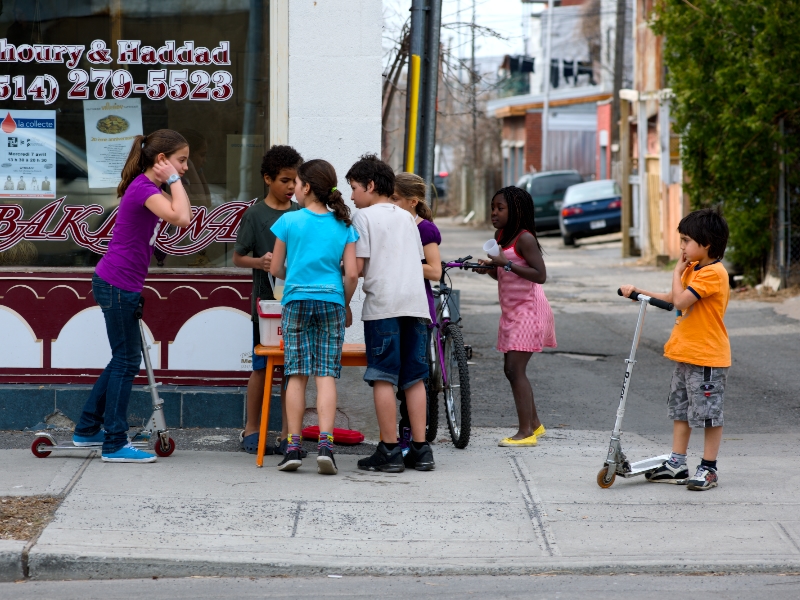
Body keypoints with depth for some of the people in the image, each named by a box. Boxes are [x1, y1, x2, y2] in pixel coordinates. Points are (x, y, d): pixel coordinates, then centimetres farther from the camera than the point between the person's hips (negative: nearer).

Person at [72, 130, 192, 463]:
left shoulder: (150, 188, 14)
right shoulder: (143, 188, -18)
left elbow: (184, 217, 9)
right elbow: (180, 218, -32)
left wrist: (173, 182, 1)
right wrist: (173, 181, -20)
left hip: (121, 285, 10)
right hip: (117, 285, -10)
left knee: (123, 358, 18)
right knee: (127, 361, -4)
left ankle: (87, 430, 26)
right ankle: (115, 444, 1)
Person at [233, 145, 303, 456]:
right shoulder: (256, 214, -2)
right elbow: (238, 257, -1)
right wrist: (259, 262, -19)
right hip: (266, 299, -4)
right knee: (262, 367, 1)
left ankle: (288, 433, 11)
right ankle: (251, 429, 13)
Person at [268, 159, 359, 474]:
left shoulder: (289, 221, 1)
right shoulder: (343, 225, 5)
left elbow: (276, 268, 6)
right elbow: (352, 274, 1)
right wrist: (346, 305, 17)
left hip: (296, 301, -1)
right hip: (332, 301, 1)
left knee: (297, 374, 1)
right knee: (326, 374, -1)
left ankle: (293, 446, -1)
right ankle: (325, 444, -12)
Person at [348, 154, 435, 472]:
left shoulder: (364, 216, 1)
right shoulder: (407, 217, 21)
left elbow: (357, 267, -6)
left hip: (382, 304, -6)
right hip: (416, 303, 6)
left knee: (383, 378, -4)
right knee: (414, 379, 8)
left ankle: (389, 451, -6)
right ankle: (420, 450, 6)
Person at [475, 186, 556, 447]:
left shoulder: (524, 239, -14)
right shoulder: (501, 236, 13)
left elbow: (540, 275, -22)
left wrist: (507, 264, -25)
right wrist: (489, 268, 1)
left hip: (527, 309, -10)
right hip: (511, 310, 10)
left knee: (515, 369, -14)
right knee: (511, 369, 12)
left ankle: (525, 432, -12)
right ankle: (534, 424, 23)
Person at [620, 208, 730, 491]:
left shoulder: (713, 273, -19)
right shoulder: (693, 269, 13)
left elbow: (681, 300, -25)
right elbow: (670, 298, 23)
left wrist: (677, 271, -11)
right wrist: (638, 292, 16)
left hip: (707, 357, -10)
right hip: (685, 354, 10)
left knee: (708, 414, -1)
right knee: (681, 411, 14)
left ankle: (709, 469, 5)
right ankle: (677, 465, 21)